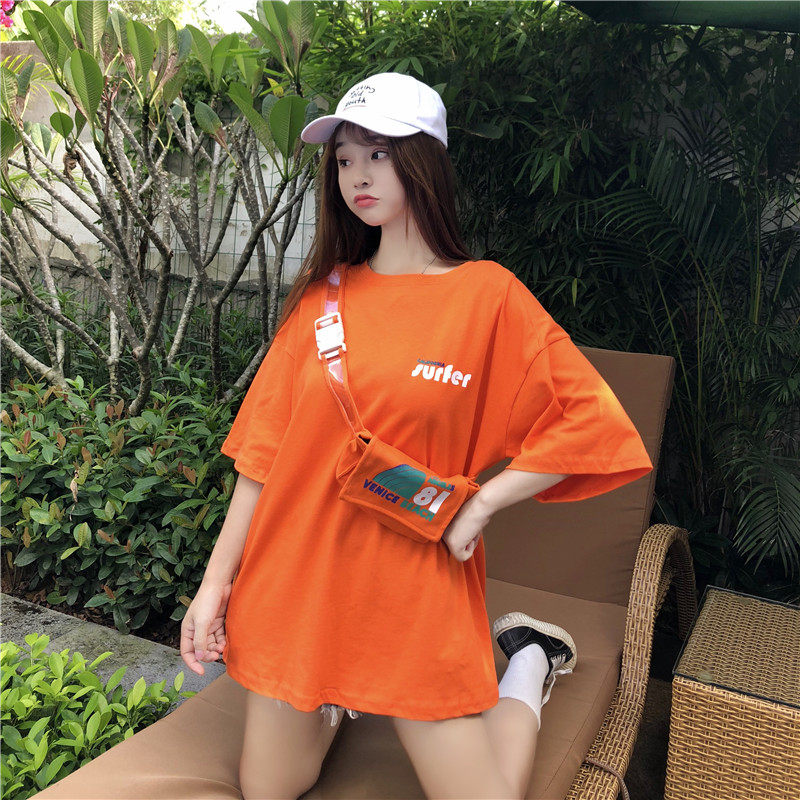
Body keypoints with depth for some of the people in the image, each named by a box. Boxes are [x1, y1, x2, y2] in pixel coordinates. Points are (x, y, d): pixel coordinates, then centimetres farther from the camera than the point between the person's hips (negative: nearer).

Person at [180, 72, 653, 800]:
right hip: (296, 578, 4)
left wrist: (479, 506, -14)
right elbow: (265, 447, 3)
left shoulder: (487, 293, -6)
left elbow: (590, 422, -8)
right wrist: (216, 582, 0)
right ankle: (338, 699, 38)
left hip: (414, 594, -3)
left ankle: (525, 665, 25)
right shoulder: (322, 295, 3)